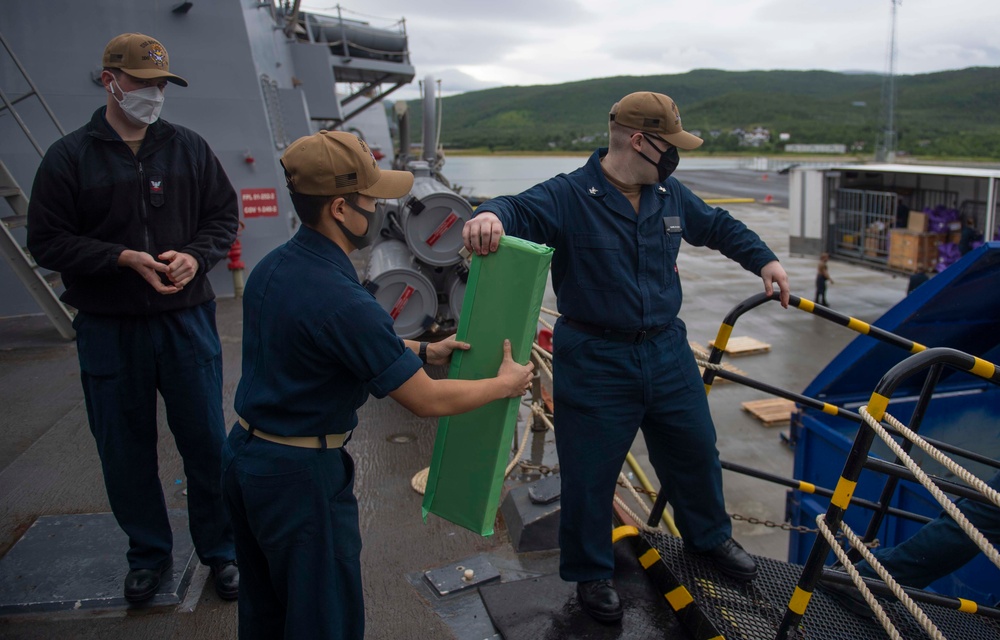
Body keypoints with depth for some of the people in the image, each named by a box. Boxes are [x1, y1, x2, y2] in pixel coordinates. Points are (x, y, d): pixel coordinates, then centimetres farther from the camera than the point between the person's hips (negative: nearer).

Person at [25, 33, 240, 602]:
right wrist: (125, 258, -16)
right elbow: (48, 240, -2)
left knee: (206, 443, 7)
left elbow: (224, 215, 8)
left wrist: (195, 256, -11)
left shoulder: (189, 148, 4)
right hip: (108, 329, 0)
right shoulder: (69, 157, 0)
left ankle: (221, 550, 26)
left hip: (187, 320, 1)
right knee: (125, 450, 11)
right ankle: (148, 552, 32)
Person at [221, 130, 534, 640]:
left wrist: (423, 351, 14)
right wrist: (506, 384, -4)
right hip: (300, 474, -9)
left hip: (243, 456, 9)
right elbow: (428, 401, -19)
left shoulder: (271, 267, 0)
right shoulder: (339, 300, -28)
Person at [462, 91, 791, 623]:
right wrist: (489, 216, -54)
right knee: (589, 474, 6)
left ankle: (709, 536, 49)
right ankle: (591, 573, 31)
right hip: (595, 362, -6)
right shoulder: (566, 197, -15)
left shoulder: (670, 196, 6)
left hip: (668, 353, 6)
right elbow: (518, 210, -32)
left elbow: (718, 226, 22)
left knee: (695, 450, 20)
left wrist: (763, 260, 15)